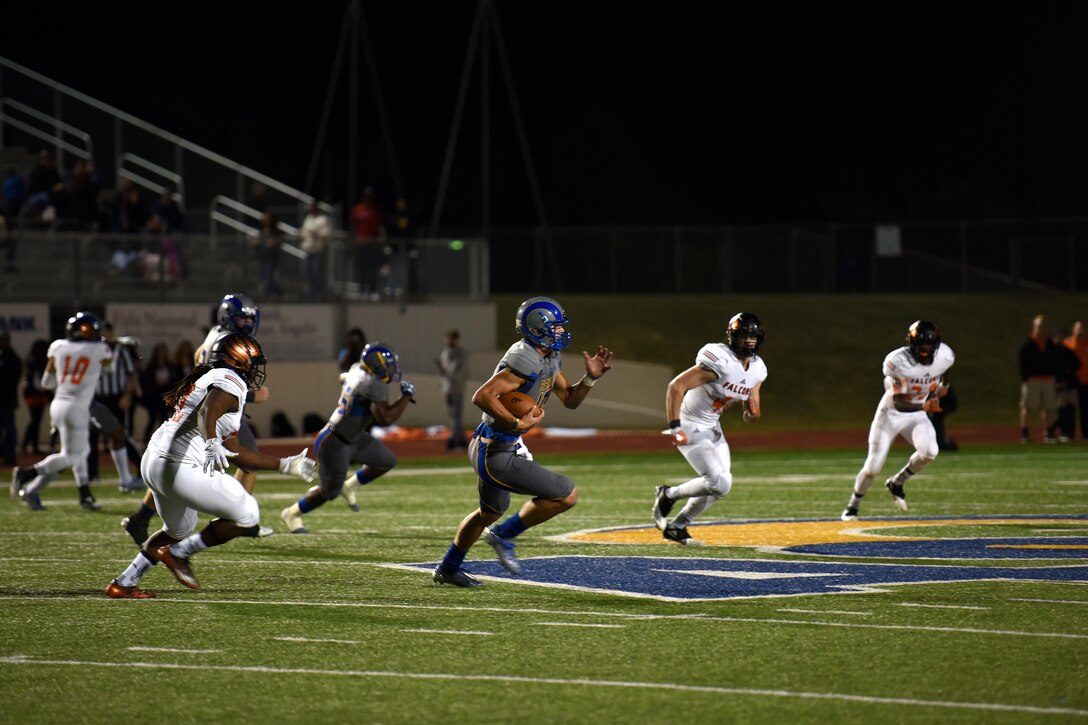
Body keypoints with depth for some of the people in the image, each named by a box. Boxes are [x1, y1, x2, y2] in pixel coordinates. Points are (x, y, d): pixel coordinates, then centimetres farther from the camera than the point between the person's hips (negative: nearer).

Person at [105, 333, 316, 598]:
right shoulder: (231, 382, -6)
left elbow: (236, 451, 29)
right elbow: (207, 412, -29)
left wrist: (285, 465, 32)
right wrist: (211, 444, -48)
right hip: (181, 467, -10)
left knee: (178, 531, 31)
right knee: (247, 517, 0)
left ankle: (123, 584, 30)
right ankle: (179, 554, 6)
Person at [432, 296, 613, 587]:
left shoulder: (549, 358, 7)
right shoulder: (527, 359, -24)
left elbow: (570, 400, 17)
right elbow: (482, 397, -31)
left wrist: (590, 378, 1)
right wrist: (518, 423, -26)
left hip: (492, 449, 11)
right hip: (497, 455, -11)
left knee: (490, 512, 32)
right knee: (567, 495, -10)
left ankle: (448, 568, 49)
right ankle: (504, 535, 5)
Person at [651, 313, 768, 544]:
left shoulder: (757, 369, 0)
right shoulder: (720, 362, -26)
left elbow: (749, 415, 10)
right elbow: (676, 386, -28)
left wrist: (752, 413, -16)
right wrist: (674, 428, -28)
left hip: (712, 428, 9)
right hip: (690, 429, -9)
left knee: (719, 483, 10)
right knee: (719, 483, -16)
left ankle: (676, 527, 25)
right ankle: (668, 495, 7)